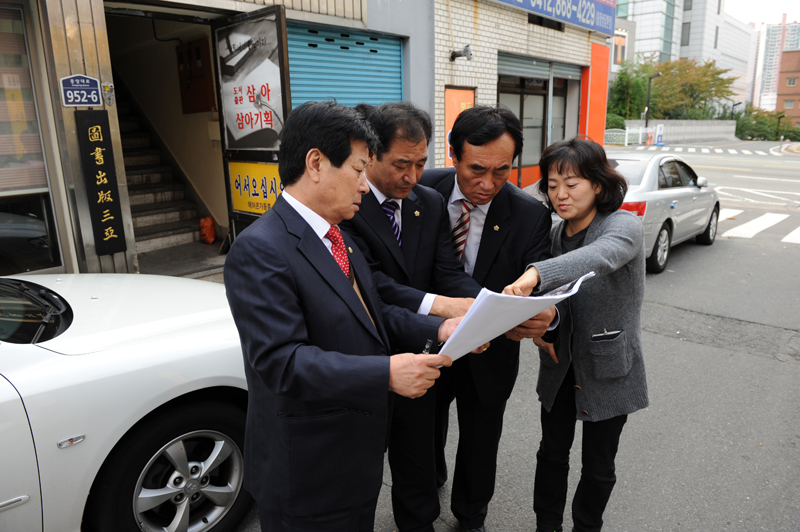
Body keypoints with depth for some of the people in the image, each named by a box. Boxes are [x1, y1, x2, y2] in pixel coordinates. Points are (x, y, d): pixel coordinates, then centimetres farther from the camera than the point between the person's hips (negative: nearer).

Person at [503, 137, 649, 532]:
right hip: (560, 366, 5)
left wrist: (535, 273, -57)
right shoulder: (556, 234, 2)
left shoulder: (624, 226, -18)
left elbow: (600, 257, -41)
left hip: (608, 369, -4)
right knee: (552, 452, 17)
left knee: (598, 465, 14)